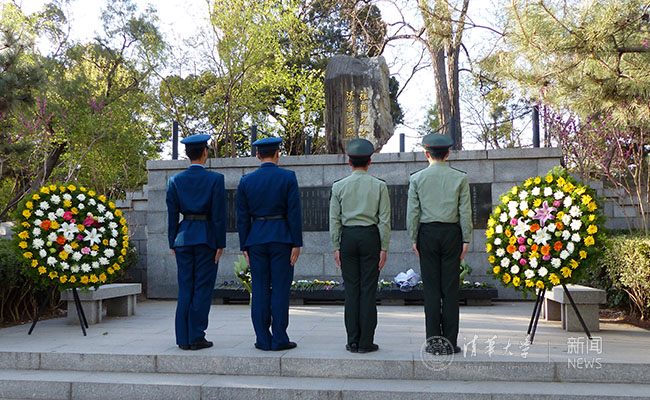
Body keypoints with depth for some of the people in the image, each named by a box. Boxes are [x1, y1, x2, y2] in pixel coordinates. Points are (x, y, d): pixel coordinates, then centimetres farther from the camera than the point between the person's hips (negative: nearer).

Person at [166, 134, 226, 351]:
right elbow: (219, 214, -8)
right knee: (202, 288, 3)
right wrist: (220, 244, -3)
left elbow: (172, 214, 4)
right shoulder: (215, 179, -5)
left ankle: (183, 339, 13)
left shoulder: (175, 180, 4)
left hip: (184, 237, 4)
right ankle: (196, 337, 4)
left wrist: (173, 243, 10)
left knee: (185, 289, 9)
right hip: (206, 237, -3)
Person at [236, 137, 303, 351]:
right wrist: (297, 243, -5)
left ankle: (262, 339, 10)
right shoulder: (288, 177, -4)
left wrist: (245, 247, 9)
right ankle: (279, 339, 4)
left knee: (260, 290, 6)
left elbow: (242, 217, 4)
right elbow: (294, 212, -8)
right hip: (282, 238, -2)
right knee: (280, 289, 1)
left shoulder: (246, 181, 4)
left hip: (256, 239, 3)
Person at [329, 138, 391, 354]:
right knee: (368, 289, 1)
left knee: (351, 289, 5)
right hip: (371, 237, -1)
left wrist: (336, 247, 5)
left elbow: (334, 219, 1)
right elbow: (384, 219, -3)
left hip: (348, 237, 1)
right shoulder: (379, 186, 0)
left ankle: (352, 341, 8)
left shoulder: (339, 186, 2)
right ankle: (366, 342, 3)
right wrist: (384, 248, 1)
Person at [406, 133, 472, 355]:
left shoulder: (417, 178, 0)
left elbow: (412, 212, 0)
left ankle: (433, 340, 5)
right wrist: (466, 240, 3)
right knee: (450, 288, 3)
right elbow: (465, 212, -1)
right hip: (451, 233, 0)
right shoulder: (460, 178, 0)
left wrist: (414, 239, 6)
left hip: (427, 233, 0)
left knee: (431, 287, 4)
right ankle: (450, 341, 6)